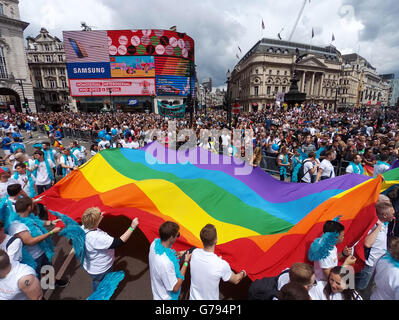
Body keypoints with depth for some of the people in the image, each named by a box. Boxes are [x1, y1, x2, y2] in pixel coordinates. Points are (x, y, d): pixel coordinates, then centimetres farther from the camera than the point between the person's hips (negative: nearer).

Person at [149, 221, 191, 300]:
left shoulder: (155, 243, -19)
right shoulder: (165, 263, -41)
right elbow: (175, 288, -26)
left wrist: (178, 253, -8)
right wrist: (186, 262, -24)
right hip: (166, 297, -7)